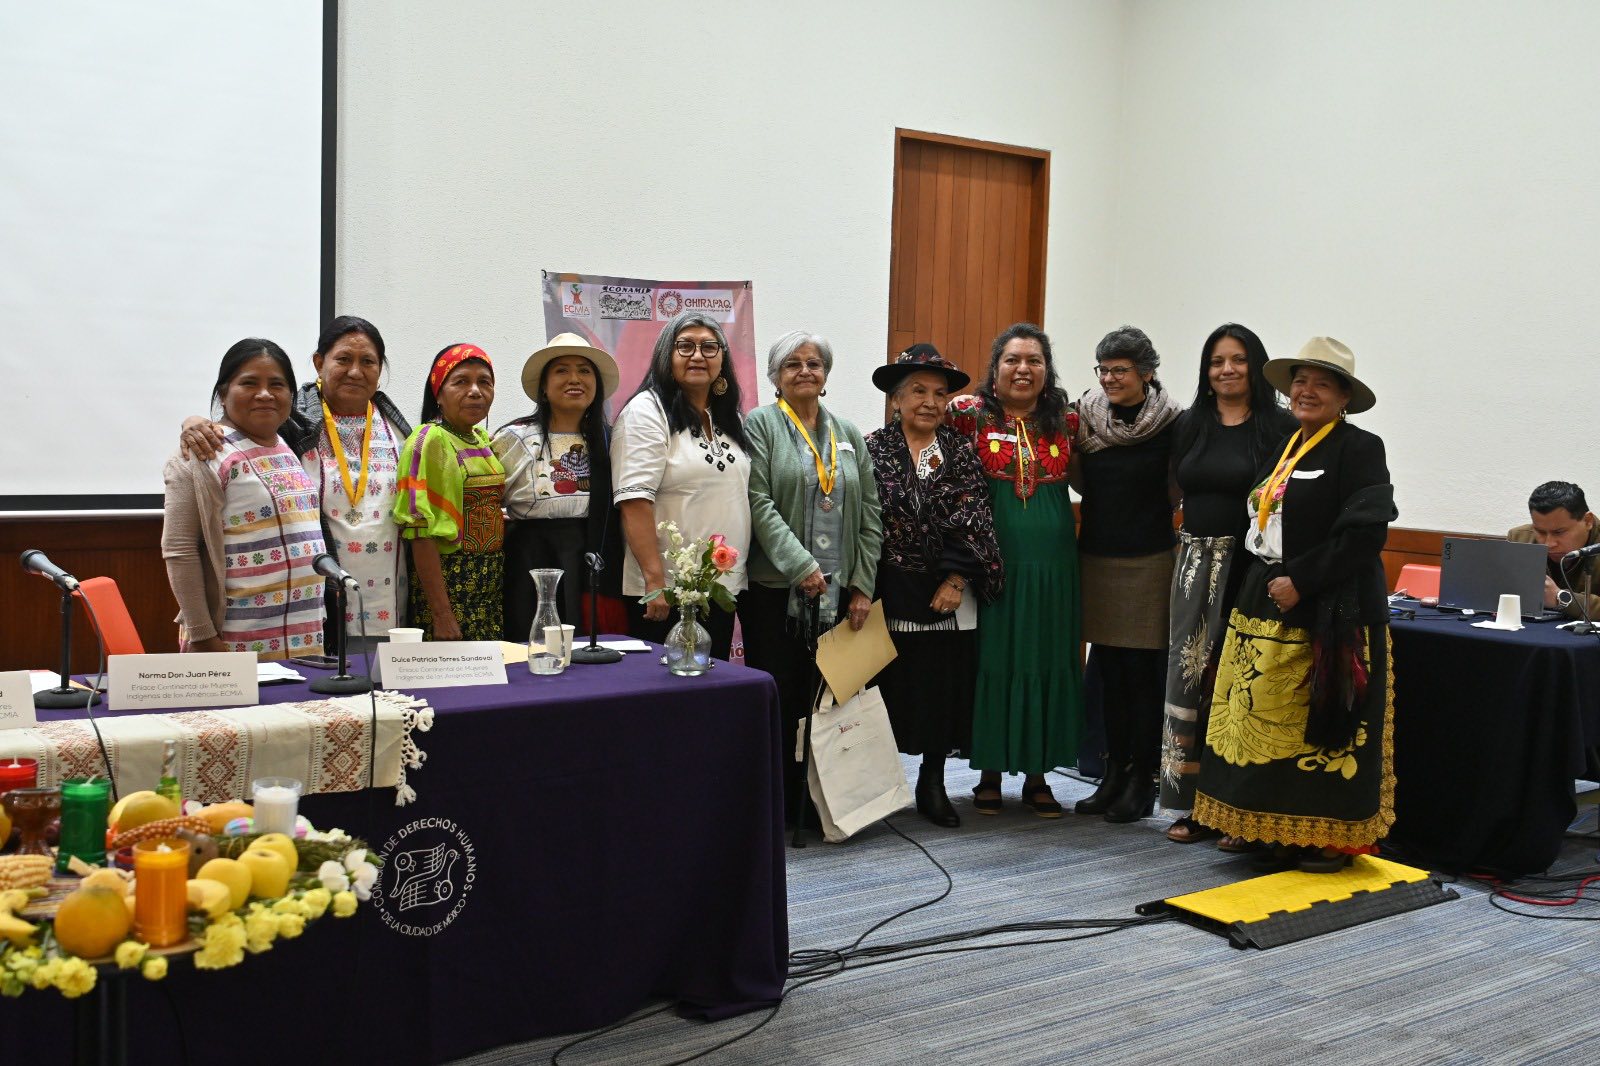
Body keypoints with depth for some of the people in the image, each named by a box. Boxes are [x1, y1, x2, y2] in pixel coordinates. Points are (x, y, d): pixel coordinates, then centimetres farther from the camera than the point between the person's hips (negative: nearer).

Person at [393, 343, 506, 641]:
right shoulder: (430, 441, -11)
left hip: (491, 589, 7)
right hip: (448, 586, -7)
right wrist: (441, 614, -21)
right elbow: (422, 532, -17)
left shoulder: (483, 440, 11)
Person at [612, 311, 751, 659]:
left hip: (724, 589, 7)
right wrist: (655, 580, -23)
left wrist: (735, 576, 12)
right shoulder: (647, 411, -8)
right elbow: (634, 502, -17)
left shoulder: (729, 419, 15)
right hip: (666, 592, -7)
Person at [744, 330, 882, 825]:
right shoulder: (761, 424, 1)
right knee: (779, 699, 0)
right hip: (775, 589, -4)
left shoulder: (848, 434, 15)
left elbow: (869, 515, 12)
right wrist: (800, 565, -18)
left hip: (837, 594, 4)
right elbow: (759, 503, -10)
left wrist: (863, 585, 3)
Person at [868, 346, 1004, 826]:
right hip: (891, 589, -2)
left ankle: (933, 784, 20)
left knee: (945, 688, 6)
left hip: (949, 593, 2)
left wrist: (957, 578, -10)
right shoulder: (872, 448, 0)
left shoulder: (961, 450, 5)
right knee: (890, 686, 2)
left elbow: (975, 521, 0)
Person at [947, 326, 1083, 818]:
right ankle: (990, 773, 16)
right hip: (994, 557, -2)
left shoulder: (1067, 421, 7)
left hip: (1052, 560, 3)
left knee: (1049, 661, 7)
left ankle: (1037, 774, 19)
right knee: (993, 660, 3)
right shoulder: (972, 414, -1)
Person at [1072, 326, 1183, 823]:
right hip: (1096, 558, 4)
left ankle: (1142, 780, 12)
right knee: (1108, 671, 10)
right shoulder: (1087, 415, 5)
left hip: (1148, 561, -4)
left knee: (1142, 672, 1)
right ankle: (1114, 773, 20)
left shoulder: (1172, 422, -7)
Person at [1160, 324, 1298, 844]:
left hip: (1252, 569, -4)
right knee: (1192, 674, 4)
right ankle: (1197, 803, 14)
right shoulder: (1188, 426, 11)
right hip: (1196, 566, 5)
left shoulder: (1281, 428, -4)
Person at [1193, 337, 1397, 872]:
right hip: (1269, 608, 8)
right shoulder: (1285, 449, 17)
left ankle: (1332, 838, 10)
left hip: (1328, 615, -8)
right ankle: (1285, 835, 18)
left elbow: (1366, 531, -18)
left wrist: (1300, 581, -19)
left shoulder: (1359, 448, -8)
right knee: (1266, 722, 8)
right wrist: (1262, 584, 10)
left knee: (1323, 728, -3)